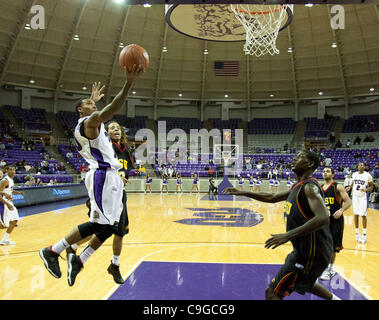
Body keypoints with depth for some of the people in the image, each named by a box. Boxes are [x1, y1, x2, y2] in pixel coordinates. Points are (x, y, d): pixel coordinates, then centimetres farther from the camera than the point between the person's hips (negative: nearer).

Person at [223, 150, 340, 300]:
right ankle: (334, 298, 53)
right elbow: (272, 197, 22)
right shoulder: (298, 187, 11)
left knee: (272, 292, -8)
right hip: (306, 249, 10)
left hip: (311, 254, -10)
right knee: (305, 282, 36)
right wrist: (242, 193, 15)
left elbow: (323, 219, -33)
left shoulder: (309, 187, -19)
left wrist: (288, 235, -36)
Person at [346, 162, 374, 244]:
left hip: (363, 197, -4)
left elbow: (371, 187, -2)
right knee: (356, 214, 7)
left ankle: (364, 234, 9)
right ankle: (357, 233, 16)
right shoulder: (354, 174, 4)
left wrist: (366, 189, -21)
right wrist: (350, 187, -1)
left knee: (363, 215, -3)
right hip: (355, 196, 4)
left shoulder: (368, 175, -8)